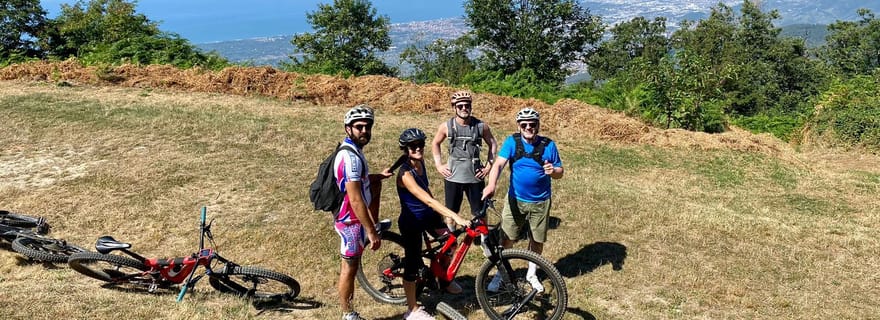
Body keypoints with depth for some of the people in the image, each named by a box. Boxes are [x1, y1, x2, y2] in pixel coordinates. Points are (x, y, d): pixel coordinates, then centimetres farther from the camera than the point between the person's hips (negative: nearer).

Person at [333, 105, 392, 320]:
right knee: (350, 267, 4)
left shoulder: (352, 151, 4)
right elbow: (355, 200, -30)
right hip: (351, 220, -9)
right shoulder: (351, 157, -28)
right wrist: (370, 232, -27)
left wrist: (380, 176, 19)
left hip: (351, 216, 9)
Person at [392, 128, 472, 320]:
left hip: (428, 215, 8)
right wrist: (456, 217, -42)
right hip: (411, 222, -8)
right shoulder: (405, 174, -29)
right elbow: (428, 200, -37)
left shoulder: (420, 162, -4)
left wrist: (445, 213, 20)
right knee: (413, 264, 3)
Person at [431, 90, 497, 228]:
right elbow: (435, 143, 12)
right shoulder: (446, 126, -4)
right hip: (453, 177, 1)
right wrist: (439, 165, 5)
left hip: (475, 177, -1)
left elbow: (493, 144, 8)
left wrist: (488, 166, 0)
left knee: (479, 213, 5)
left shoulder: (481, 126, -6)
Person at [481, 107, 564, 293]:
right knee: (507, 239, 2)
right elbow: (499, 163, -21)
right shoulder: (512, 142, -9)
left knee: (537, 241, 13)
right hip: (515, 200, -1)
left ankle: (531, 274, 36)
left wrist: (553, 171, -25)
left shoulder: (548, 145, -7)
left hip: (540, 203, 1)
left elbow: (560, 173, 0)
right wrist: (491, 184, -40)